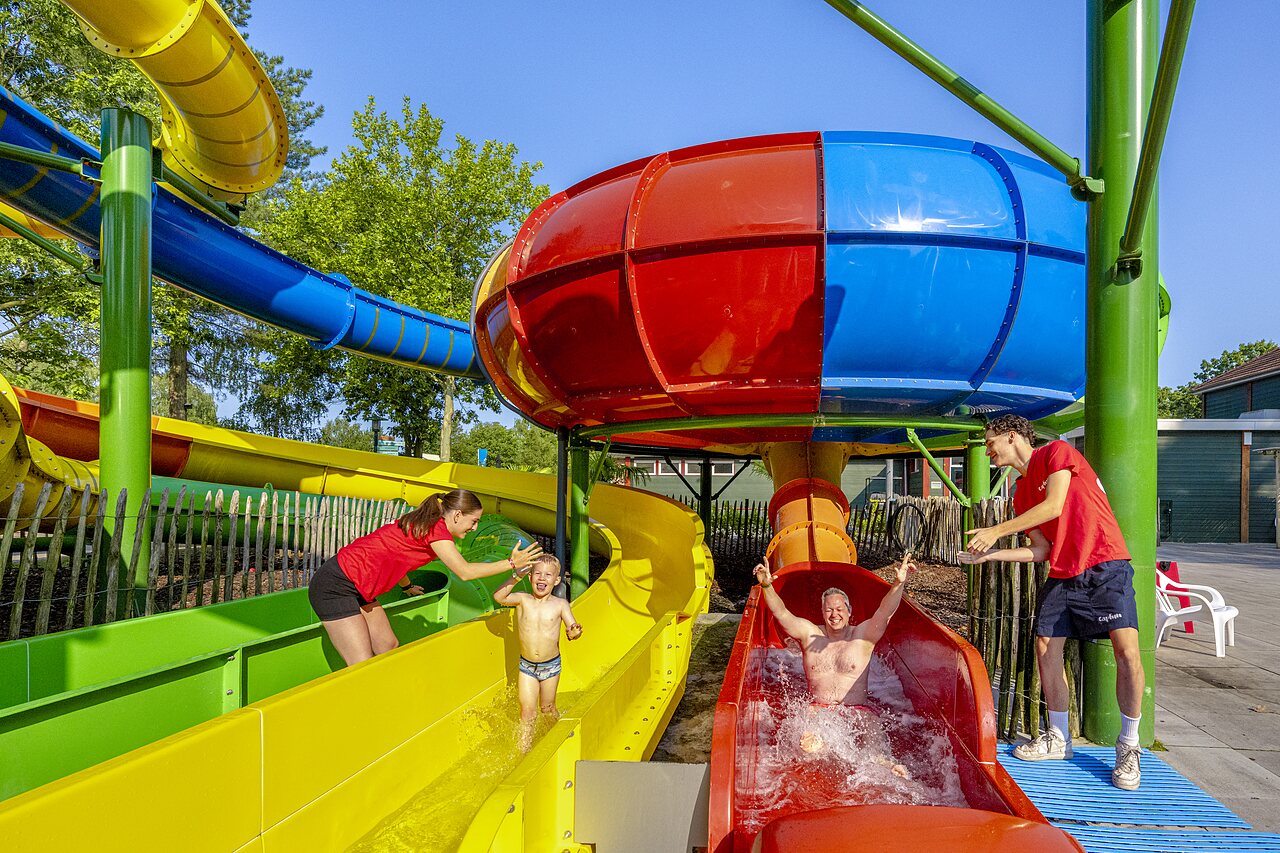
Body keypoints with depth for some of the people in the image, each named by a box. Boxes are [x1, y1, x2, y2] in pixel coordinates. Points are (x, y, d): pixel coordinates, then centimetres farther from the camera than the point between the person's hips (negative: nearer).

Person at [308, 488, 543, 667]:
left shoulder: (424, 524, 10)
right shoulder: (436, 528, -17)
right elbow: (465, 572, -19)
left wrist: (407, 586, 42)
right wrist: (511, 563, -13)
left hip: (356, 588, 10)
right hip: (335, 587, -10)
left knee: (389, 647, 12)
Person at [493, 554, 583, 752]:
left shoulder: (560, 604, -9)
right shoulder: (523, 600, -9)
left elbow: (572, 626, -13)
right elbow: (499, 597, -24)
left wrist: (573, 632, -37)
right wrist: (516, 577, -33)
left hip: (551, 666, 0)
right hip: (526, 665, 0)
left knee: (547, 708, 16)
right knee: (527, 711, 3)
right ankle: (524, 752, 17)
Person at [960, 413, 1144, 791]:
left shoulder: (1057, 452, -3)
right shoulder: (1021, 495, 16)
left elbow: (1054, 506, -16)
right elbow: (1041, 550, 12)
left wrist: (997, 530, -15)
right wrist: (990, 554, 1)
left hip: (1105, 566, -7)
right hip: (1062, 575, 8)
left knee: (1127, 649, -16)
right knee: (1046, 647, 3)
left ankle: (1128, 747, -1)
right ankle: (1059, 738, 18)